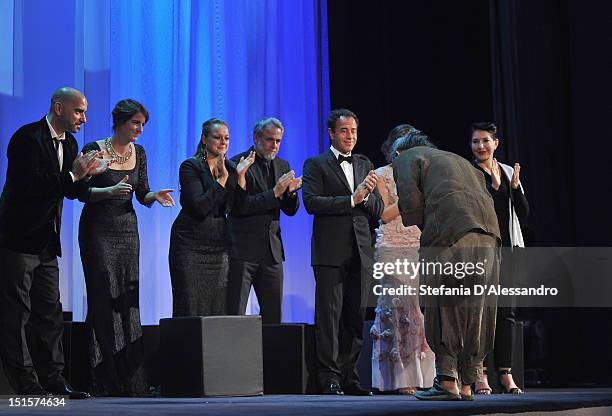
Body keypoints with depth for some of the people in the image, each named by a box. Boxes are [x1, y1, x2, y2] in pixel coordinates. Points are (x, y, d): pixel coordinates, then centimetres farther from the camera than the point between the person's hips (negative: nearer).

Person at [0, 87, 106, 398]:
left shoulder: (69, 143, 13)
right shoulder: (28, 137, -13)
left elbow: (71, 192, 16)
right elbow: (30, 184, -22)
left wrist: (85, 174, -3)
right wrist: (72, 175, -20)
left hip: (46, 243, 9)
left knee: (50, 313, 9)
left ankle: (52, 379, 14)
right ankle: (26, 383, -2)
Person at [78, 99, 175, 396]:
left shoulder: (139, 153, 7)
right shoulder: (94, 149, -9)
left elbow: (142, 194, 11)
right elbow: (82, 192, -10)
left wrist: (156, 196, -11)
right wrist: (111, 190, -26)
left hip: (127, 230, 5)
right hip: (98, 229, -5)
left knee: (127, 299, 1)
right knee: (104, 299, -7)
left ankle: (130, 379, 4)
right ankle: (107, 380, -4)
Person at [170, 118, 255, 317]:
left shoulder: (230, 168, 10)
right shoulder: (190, 167, -6)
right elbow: (200, 207, -18)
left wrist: (240, 176, -9)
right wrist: (222, 179, -17)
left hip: (219, 245, 5)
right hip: (190, 243, -5)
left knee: (218, 307, 3)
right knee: (191, 308, -5)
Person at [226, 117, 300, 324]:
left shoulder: (282, 166, 13)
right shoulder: (238, 164, -7)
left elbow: (291, 210, 13)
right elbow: (239, 206, -16)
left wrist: (291, 191, -9)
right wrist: (275, 192, -20)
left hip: (271, 250, 6)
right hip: (242, 250, -6)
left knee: (273, 314, 8)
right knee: (235, 314, -6)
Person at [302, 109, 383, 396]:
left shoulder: (365, 165, 18)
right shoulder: (315, 165, 4)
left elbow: (377, 211, 14)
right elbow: (311, 202, -11)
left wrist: (368, 196, -8)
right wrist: (352, 199, -15)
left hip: (360, 252, 5)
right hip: (330, 253, -5)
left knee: (355, 317, 5)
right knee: (329, 317, -6)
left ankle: (349, 377, 11)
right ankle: (330, 379, -3)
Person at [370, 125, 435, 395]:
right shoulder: (382, 175, 6)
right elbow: (384, 214, -3)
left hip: (419, 247, 4)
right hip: (393, 248, -4)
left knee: (423, 307, -5)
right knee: (400, 308, -10)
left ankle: (425, 375, -3)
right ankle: (403, 379, -10)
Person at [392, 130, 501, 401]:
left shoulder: (407, 158, 15)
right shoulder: (459, 160, 34)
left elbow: (410, 202, 0)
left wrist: (424, 228, 18)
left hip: (450, 232, -6)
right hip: (487, 235, 6)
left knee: (442, 305, -1)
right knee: (474, 309, 8)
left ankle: (447, 382, -5)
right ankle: (467, 384, 10)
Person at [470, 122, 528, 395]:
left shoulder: (509, 172, 14)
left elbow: (523, 213, 9)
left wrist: (515, 186, -6)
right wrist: (494, 186, -19)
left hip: (505, 248, 5)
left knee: (505, 311, 3)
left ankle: (506, 374, 4)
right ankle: (480, 375, -6)